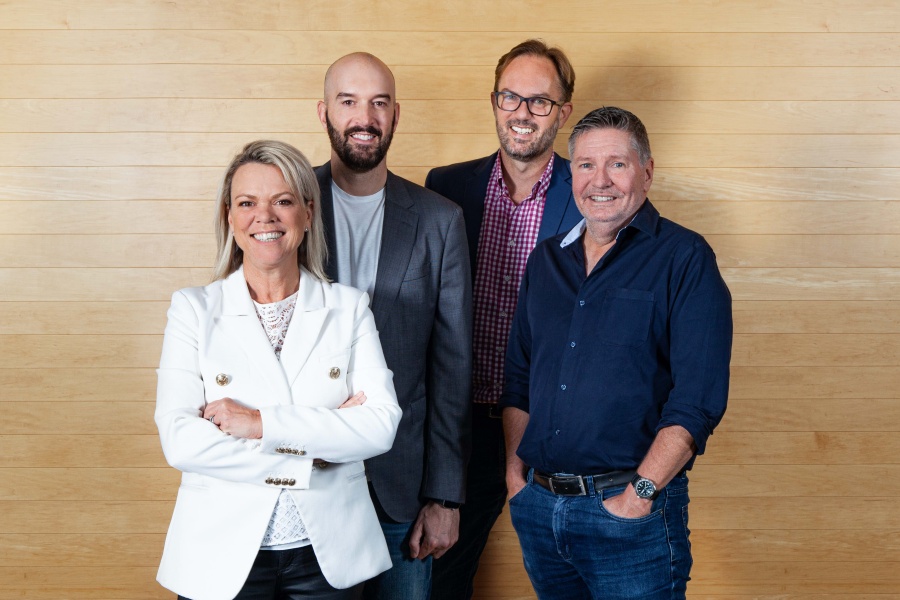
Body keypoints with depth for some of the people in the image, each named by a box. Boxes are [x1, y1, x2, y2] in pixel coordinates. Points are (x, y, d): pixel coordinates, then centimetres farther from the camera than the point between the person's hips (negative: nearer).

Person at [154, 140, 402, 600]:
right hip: (223, 558, -1)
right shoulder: (193, 309, -1)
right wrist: (326, 432, -14)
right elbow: (181, 441, -13)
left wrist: (261, 423, -18)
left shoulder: (349, 308, 2)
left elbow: (382, 424, -9)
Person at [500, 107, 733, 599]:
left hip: (631, 510, -5)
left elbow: (699, 396, -13)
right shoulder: (546, 261, 12)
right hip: (538, 506, 5)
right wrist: (516, 472, 5)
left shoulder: (684, 258, -6)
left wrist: (641, 493, -18)